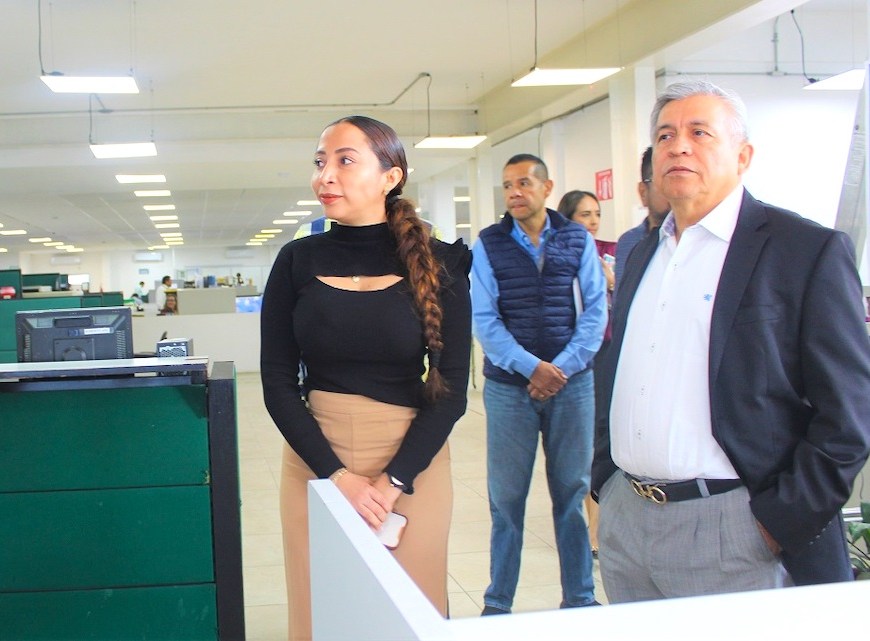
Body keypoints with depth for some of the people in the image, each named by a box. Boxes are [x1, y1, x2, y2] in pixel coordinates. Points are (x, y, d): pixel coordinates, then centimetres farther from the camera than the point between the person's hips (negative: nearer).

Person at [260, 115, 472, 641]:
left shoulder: (437, 263, -4)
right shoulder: (298, 261, 0)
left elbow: (451, 387, -6)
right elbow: (279, 382, -3)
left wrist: (394, 480, -14)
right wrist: (336, 475, -13)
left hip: (412, 462, -1)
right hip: (316, 462, 1)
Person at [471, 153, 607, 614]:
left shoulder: (577, 239, 4)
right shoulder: (488, 244, 1)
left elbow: (595, 308, 0)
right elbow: (484, 319, -4)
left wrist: (563, 366, -12)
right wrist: (531, 367, -15)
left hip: (572, 383, 1)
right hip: (509, 386, -1)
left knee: (572, 492, 9)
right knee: (506, 498, 5)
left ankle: (579, 598, 22)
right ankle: (497, 603, 17)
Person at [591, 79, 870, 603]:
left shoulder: (811, 250, -7)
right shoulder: (643, 253, 13)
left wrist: (779, 525, -14)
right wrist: (606, 481, 11)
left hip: (731, 533, -6)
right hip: (624, 519, 6)